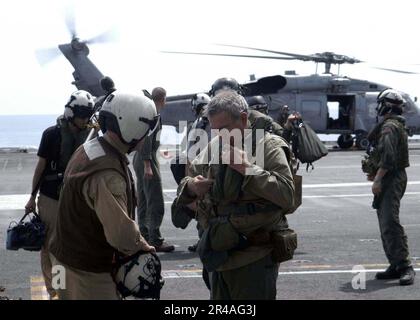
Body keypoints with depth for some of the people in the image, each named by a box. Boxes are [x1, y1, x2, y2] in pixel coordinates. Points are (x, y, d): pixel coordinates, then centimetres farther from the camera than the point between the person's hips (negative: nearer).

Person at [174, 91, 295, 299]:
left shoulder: (269, 146, -8)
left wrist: (247, 168, -22)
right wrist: (190, 187, -6)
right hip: (220, 256, 6)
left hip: (255, 260, -6)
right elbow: (186, 180, 18)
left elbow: (287, 195, -19)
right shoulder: (213, 147, 10)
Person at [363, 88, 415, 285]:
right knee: (386, 225, 12)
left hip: (390, 180, -11)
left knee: (390, 222, -18)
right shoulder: (397, 125, 20)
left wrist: (378, 179, -22)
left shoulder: (389, 127, -14)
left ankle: (405, 266, -21)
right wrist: (376, 172, 21)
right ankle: (396, 266, 14)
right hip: (390, 179, 11)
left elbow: (388, 157, -23)